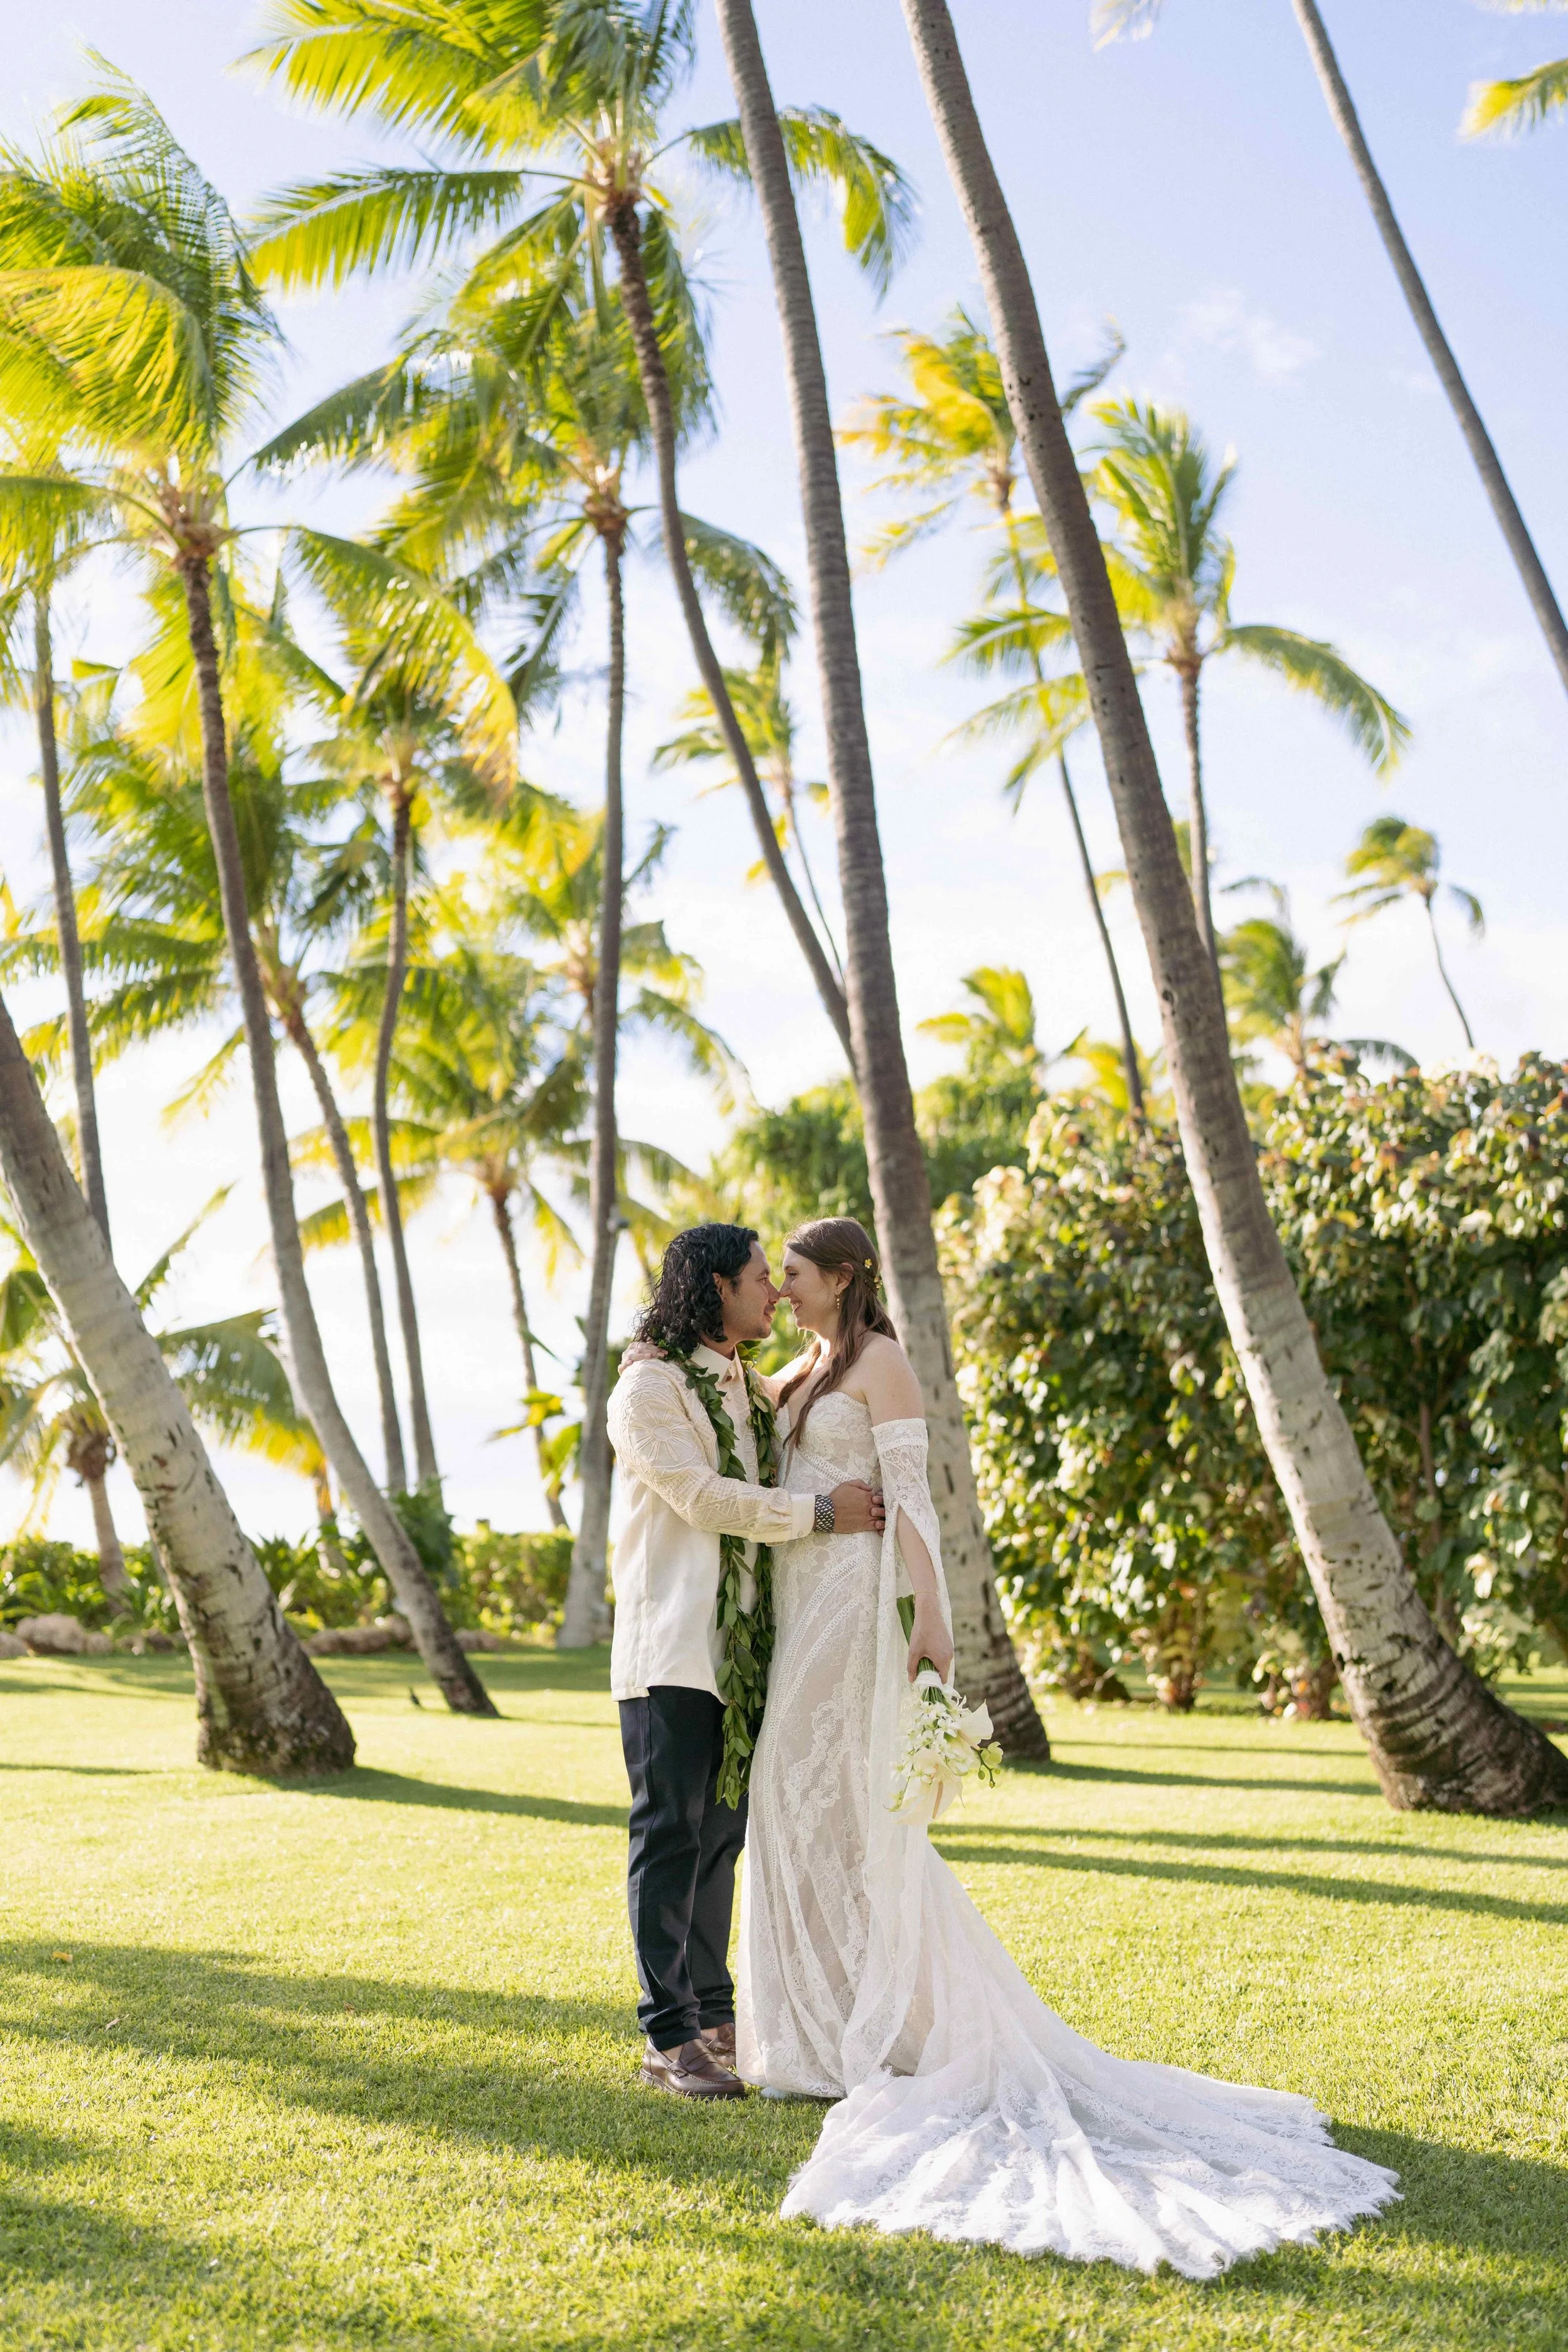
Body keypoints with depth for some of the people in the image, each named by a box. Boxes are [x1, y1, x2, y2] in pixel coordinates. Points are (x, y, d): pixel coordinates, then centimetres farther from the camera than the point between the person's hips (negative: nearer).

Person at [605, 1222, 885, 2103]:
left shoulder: (753, 1391, 19)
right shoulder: (650, 1385, -5)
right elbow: (702, 1497, -14)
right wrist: (821, 1511, -12)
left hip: (742, 1652, 8)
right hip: (672, 1649, -8)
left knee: (724, 1835, 12)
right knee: (671, 1837, -4)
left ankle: (715, 2013, 21)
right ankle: (669, 2037, 1)